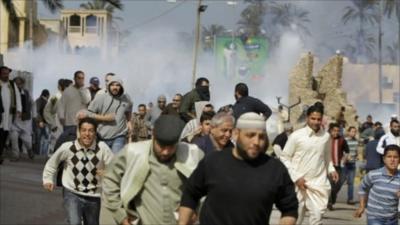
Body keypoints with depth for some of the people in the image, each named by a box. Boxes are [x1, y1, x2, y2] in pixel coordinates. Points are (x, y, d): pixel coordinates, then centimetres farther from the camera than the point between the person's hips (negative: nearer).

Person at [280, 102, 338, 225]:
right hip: (299, 183, -2)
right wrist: (296, 177, -10)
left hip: (319, 183, 2)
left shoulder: (326, 136, 4)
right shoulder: (296, 136, -8)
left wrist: (331, 169, 4)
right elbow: (284, 158, -3)